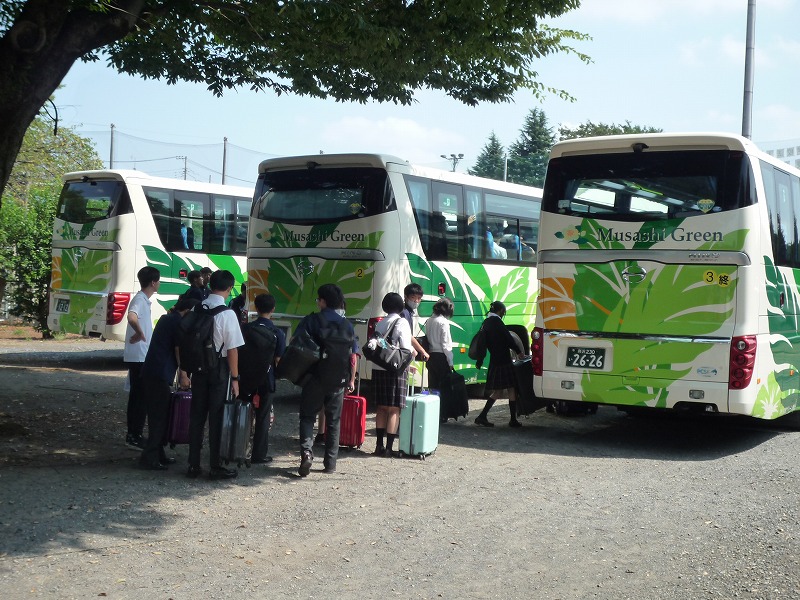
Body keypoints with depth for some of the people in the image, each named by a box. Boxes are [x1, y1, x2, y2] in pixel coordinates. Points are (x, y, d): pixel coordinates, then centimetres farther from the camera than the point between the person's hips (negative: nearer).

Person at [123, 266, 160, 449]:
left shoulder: (144, 300, 14)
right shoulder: (139, 300, -18)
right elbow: (132, 317, -39)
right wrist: (139, 334, -28)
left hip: (141, 357, 10)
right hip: (138, 357, -10)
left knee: (137, 396, 14)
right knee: (140, 397, -5)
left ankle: (133, 435, 20)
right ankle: (135, 436, 0)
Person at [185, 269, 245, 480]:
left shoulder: (197, 309, 0)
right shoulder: (227, 314, -15)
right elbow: (232, 349, -13)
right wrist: (235, 378, -6)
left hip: (198, 367, 5)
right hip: (218, 368, -5)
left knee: (197, 415, 11)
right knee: (216, 417, 4)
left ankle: (193, 465, 16)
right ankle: (215, 467, 10)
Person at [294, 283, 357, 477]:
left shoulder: (311, 321, -6)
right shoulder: (347, 325, 2)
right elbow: (353, 355, 4)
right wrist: (352, 380, 12)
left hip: (315, 377, -2)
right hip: (338, 381, 2)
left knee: (307, 417, 8)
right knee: (333, 421, 12)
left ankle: (306, 452, -13)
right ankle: (331, 462, 15)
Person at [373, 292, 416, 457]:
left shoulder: (379, 324, 11)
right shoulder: (402, 323, -8)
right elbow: (406, 348, -16)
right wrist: (413, 352, 9)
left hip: (378, 368, 6)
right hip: (395, 369, -6)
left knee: (381, 407, 13)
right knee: (394, 409, 0)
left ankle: (379, 445, 15)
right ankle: (389, 448, -1)